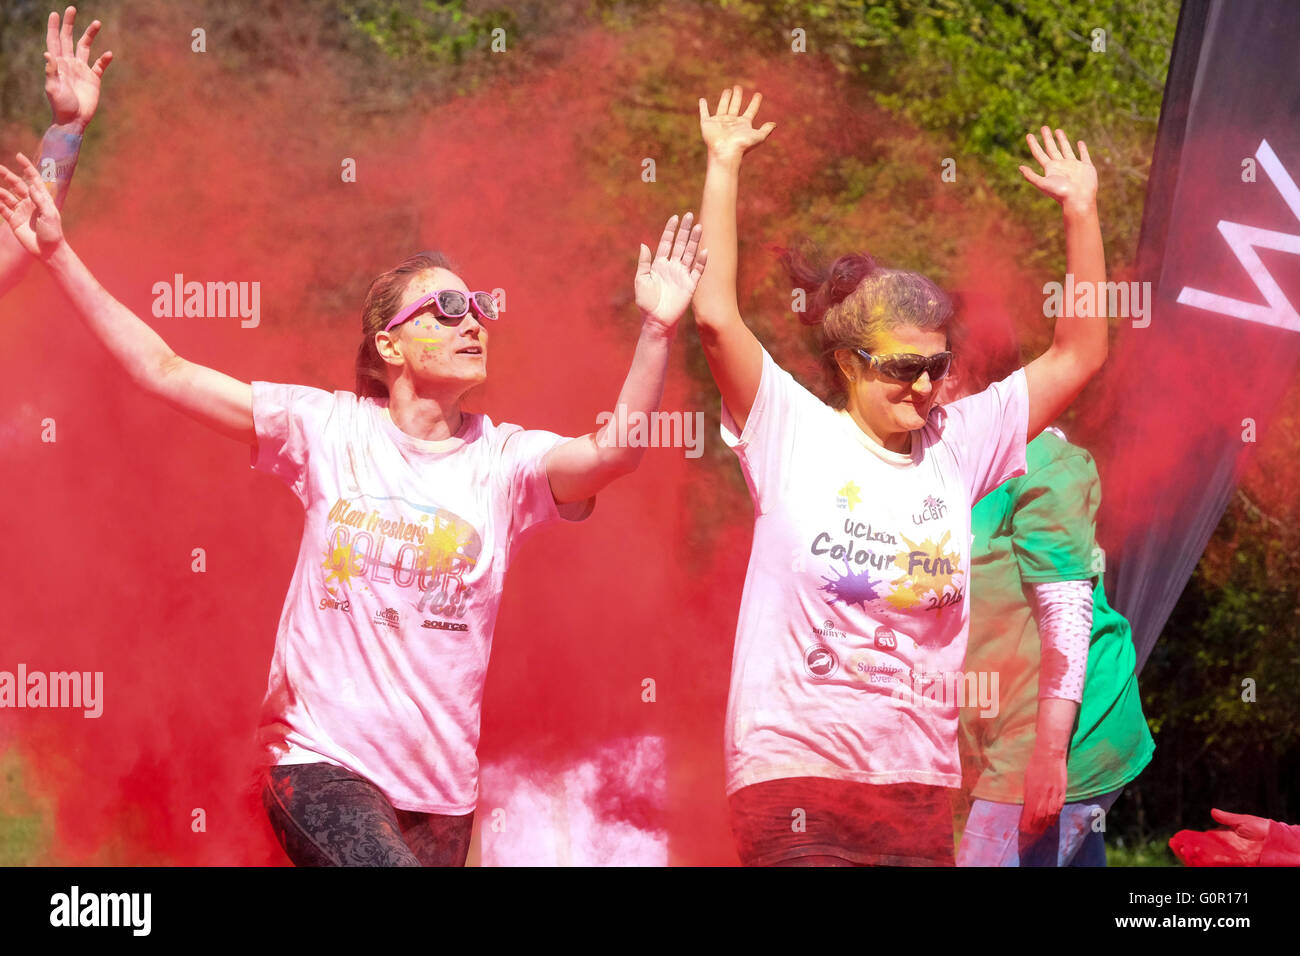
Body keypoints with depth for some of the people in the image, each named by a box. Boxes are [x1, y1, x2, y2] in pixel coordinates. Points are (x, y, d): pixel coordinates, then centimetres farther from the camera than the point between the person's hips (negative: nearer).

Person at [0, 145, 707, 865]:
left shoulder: (505, 459, 1)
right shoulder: (328, 429, 1)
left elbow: (613, 450, -18)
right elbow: (163, 372, 1)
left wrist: (656, 331, -31)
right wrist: (59, 256, -2)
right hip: (323, 763, -3)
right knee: (385, 863, -28)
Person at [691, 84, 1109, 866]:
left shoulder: (958, 442, 10)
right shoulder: (794, 430, -1)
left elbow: (1078, 357, 12)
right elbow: (716, 315, -12)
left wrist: (1082, 210, 8)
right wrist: (725, 167, -10)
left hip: (919, 780, 4)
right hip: (795, 771, -4)